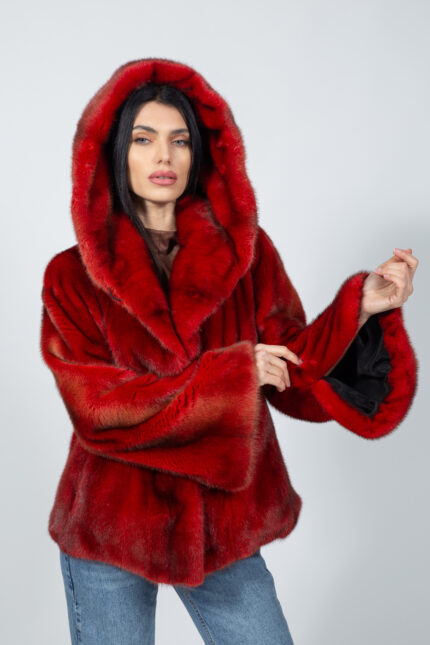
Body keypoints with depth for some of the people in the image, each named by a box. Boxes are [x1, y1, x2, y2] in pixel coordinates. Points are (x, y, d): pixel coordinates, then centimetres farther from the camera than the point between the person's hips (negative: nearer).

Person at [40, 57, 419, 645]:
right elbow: (96, 410, -15)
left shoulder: (246, 252, -3)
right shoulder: (72, 277, -8)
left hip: (220, 528, 2)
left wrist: (362, 306, -20)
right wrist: (229, 373, -21)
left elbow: (296, 379, -5)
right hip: (110, 529, -1)